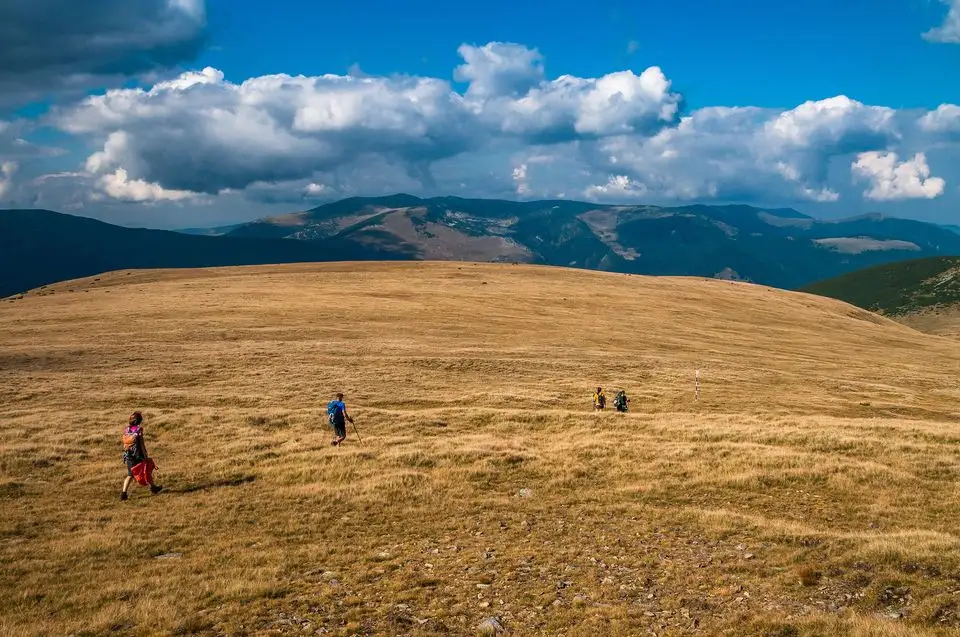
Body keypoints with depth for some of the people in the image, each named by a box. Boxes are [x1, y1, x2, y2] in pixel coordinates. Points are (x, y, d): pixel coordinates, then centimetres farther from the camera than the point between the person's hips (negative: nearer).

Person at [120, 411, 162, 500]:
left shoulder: (126, 429, 3)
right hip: (138, 454, -5)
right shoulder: (139, 429, -13)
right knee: (147, 470, 16)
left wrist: (126, 455, 19)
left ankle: (123, 493, -5)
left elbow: (125, 442, 8)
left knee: (130, 474, 9)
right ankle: (153, 488, 30)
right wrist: (145, 456, -10)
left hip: (128, 454, 5)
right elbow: (141, 443, -15)